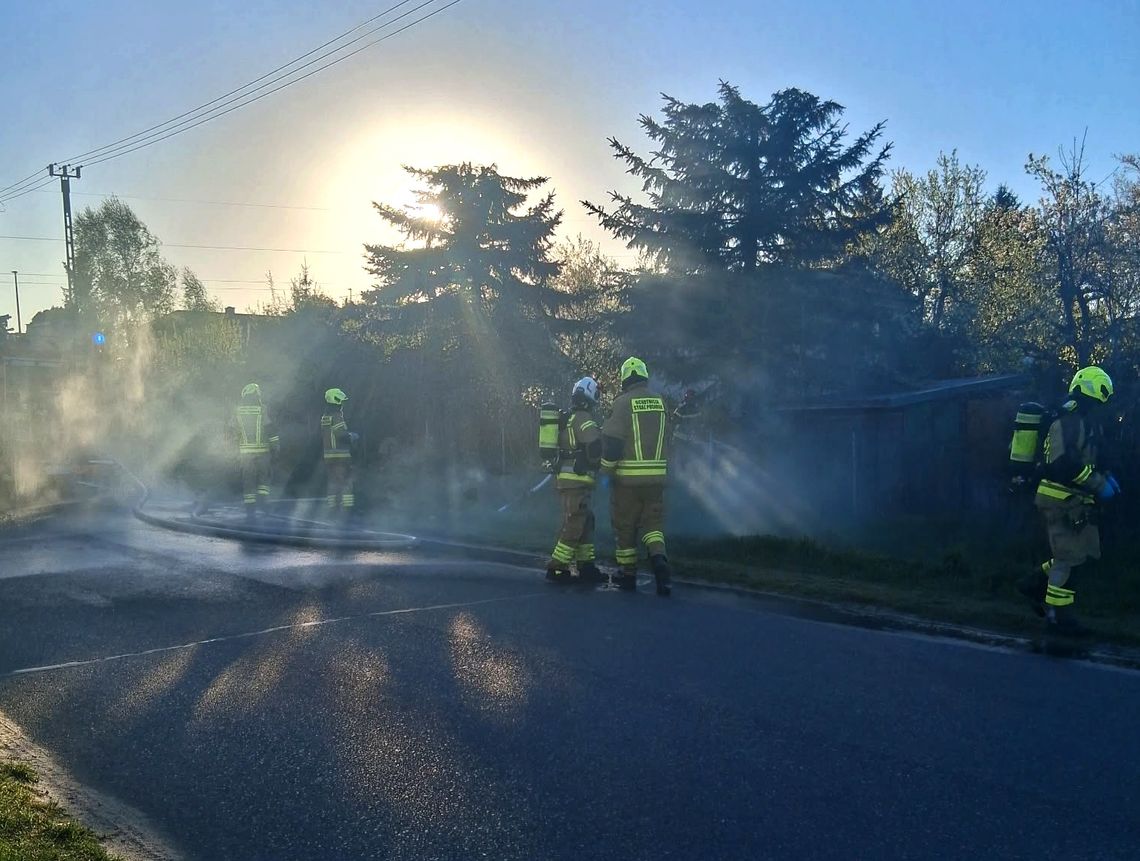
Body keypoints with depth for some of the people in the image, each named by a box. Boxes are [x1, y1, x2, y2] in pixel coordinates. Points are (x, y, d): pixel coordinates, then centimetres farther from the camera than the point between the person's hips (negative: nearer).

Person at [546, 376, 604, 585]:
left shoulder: (566, 419, 17)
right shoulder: (583, 418, -12)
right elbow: (595, 441, -27)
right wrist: (595, 462, -9)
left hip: (564, 478, 9)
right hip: (576, 480, -9)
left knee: (585, 522, 13)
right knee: (573, 525, -6)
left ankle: (586, 567, 14)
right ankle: (556, 568, -5)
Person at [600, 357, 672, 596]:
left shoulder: (623, 402, -9)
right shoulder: (659, 402, 5)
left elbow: (612, 439, -13)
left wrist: (607, 468, -1)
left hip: (627, 477, -3)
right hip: (656, 475, 4)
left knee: (625, 525, 10)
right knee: (652, 522, 11)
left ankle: (628, 574, 17)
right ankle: (658, 558, -15)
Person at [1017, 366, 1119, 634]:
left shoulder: (1083, 421, 16)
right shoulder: (1069, 420, -17)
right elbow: (1064, 463, -28)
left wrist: (1104, 477, 11)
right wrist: (1099, 484, -21)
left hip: (1072, 499, 10)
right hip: (1062, 499, -10)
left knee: (1082, 551, 14)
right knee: (1068, 556, -3)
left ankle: (1035, 585, 21)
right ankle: (1059, 615, 5)